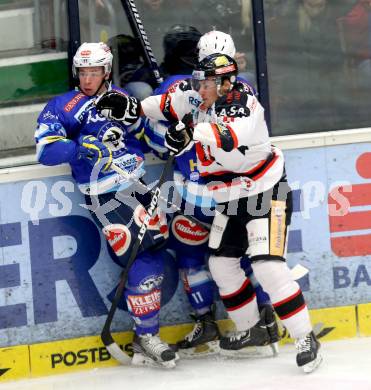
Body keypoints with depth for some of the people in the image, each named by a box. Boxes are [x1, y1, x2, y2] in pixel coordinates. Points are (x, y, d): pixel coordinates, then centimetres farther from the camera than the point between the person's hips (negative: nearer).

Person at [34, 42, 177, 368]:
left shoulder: (121, 97, 11)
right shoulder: (61, 107, -6)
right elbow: (45, 151, -17)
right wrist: (81, 148, -33)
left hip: (140, 183, 7)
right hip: (107, 195, -6)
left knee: (157, 246, 7)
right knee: (140, 259, -13)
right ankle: (147, 337, -1)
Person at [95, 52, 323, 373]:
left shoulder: (241, 103, -25)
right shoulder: (197, 98, -2)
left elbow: (232, 134, -45)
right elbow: (167, 105, 16)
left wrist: (193, 133, -58)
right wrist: (130, 107, 7)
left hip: (267, 193, -9)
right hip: (231, 199, 9)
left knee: (267, 266, -18)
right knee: (222, 264, 11)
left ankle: (306, 338, -9)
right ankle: (250, 330, 29)